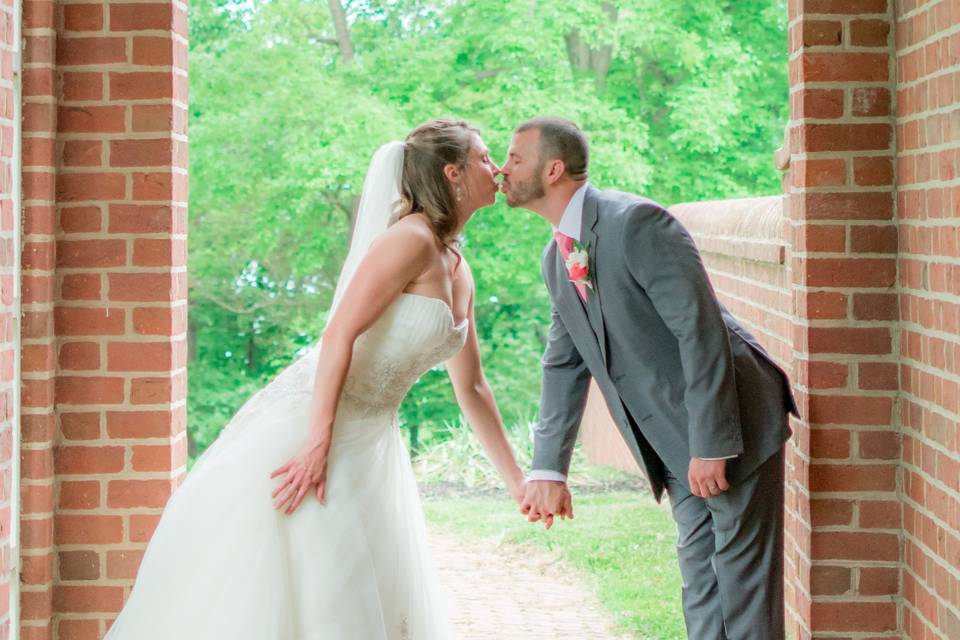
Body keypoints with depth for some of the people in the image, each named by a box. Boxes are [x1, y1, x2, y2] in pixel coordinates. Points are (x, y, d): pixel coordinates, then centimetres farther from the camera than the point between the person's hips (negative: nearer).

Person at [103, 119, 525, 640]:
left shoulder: (458, 271, 13)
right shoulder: (409, 240, -14)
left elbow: (470, 388, 20)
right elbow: (339, 335, -22)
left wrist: (515, 478, 22)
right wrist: (318, 443, -27)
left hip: (367, 440, 9)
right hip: (312, 424, -9)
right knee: (267, 598, -7)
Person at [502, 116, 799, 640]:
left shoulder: (636, 223, -19)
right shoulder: (556, 257, 9)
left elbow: (702, 329, -22)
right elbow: (564, 366, 14)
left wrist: (711, 445, -23)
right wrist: (548, 469, 8)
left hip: (728, 430, -9)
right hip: (677, 446, 9)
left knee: (743, 576, -2)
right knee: (700, 578, 14)